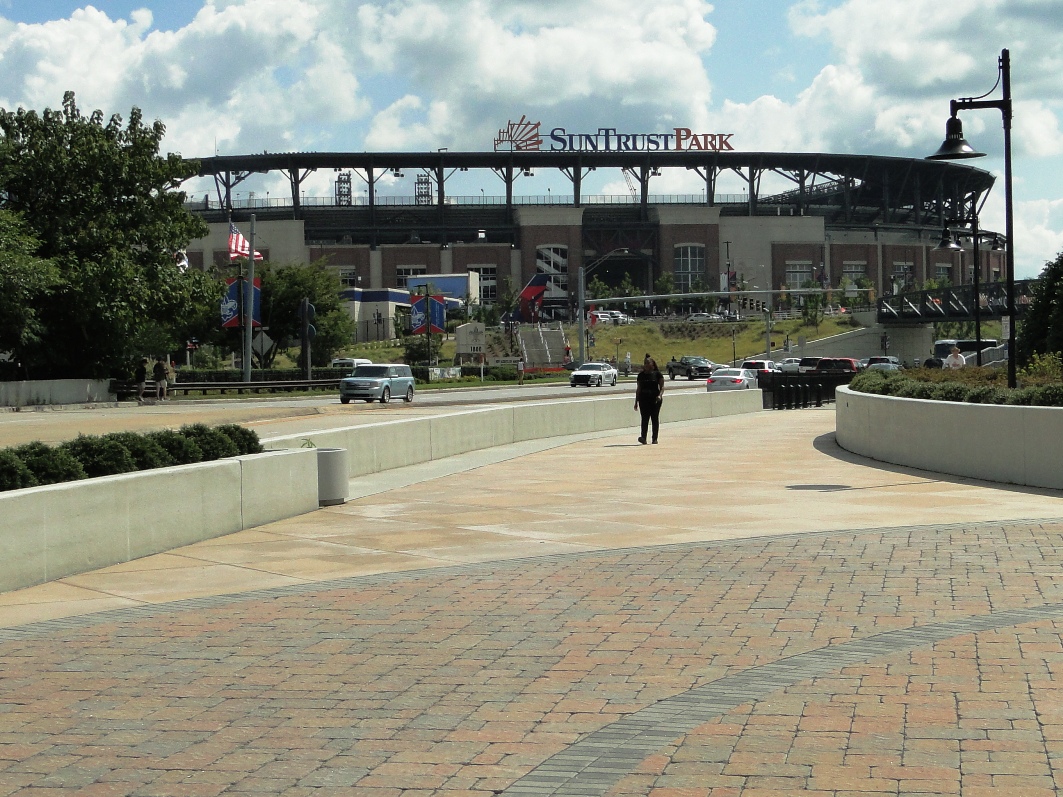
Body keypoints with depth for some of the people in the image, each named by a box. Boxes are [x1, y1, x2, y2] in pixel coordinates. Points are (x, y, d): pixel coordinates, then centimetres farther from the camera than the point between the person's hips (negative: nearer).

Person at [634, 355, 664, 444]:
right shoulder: (641, 375, 10)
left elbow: (662, 387, 1)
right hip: (644, 399, 2)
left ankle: (655, 439, 8)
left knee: (655, 419, 2)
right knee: (644, 419, -9)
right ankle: (643, 438, -18)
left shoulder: (657, 374, 2)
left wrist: (660, 395, -18)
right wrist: (636, 402, 11)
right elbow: (638, 389, 14)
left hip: (655, 399, -2)